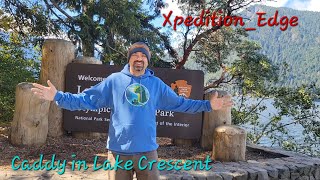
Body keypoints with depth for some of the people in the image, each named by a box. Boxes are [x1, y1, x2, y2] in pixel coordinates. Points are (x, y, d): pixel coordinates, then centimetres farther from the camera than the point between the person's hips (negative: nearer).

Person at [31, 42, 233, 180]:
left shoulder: (156, 83, 8)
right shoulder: (114, 80, 2)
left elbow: (180, 103, 13)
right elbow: (86, 99, 1)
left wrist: (208, 105, 7)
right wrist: (58, 96, -9)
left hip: (147, 151, 2)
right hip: (118, 152, -1)